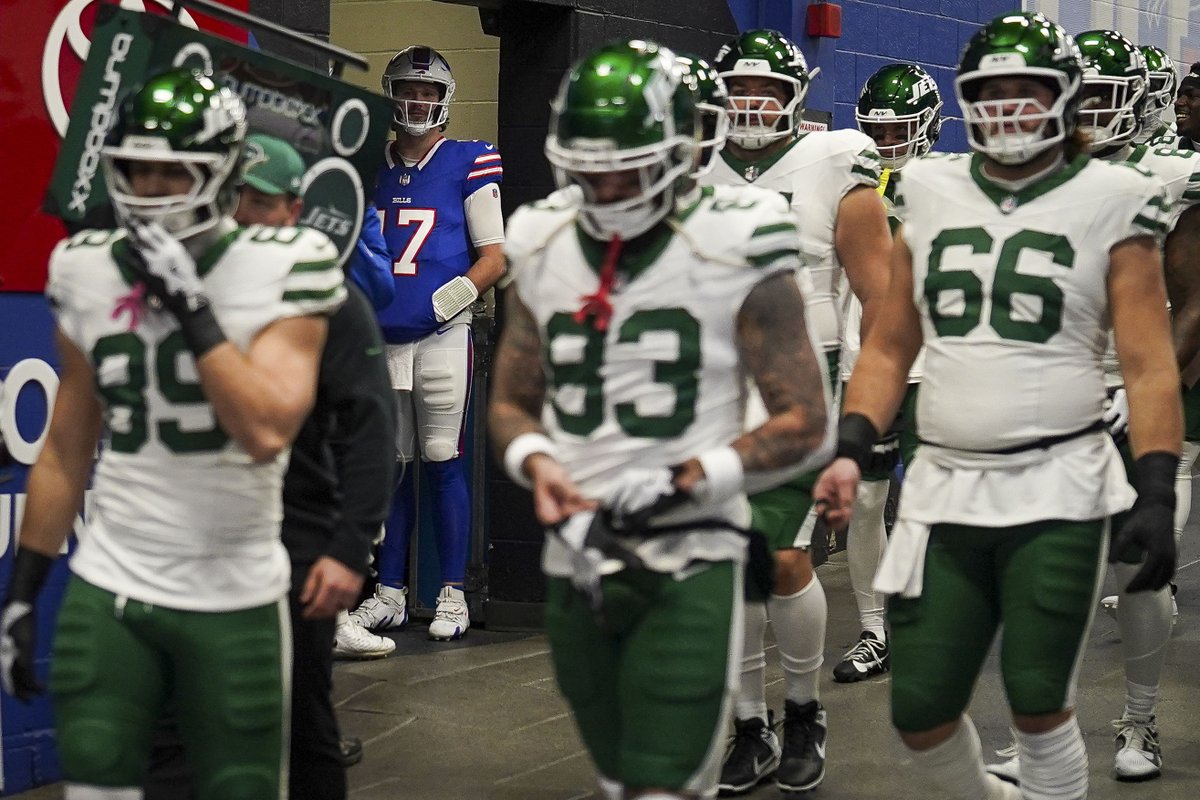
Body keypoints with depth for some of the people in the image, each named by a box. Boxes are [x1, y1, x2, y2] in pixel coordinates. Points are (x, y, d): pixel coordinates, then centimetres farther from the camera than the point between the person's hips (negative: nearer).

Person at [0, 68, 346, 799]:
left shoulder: (281, 269, -9)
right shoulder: (87, 271, 4)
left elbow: (268, 432, -20)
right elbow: (67, 448, 11)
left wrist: (190, 306, -21)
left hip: (234, 601, -3)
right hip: (108, 592, 3)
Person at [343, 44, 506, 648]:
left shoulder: (469, 166, 0)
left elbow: (495, 256, -2)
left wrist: (448, 300, -13)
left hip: (441, 337, -4)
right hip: (381, 338, 4)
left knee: (442, 462, -3)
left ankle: (452, 595, 4)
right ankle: (390, 593, 15)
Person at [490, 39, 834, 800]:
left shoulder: (732, 254, -9)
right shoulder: (544, 251, 6)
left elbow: (807, 425, -7)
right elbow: (510, 404, 16)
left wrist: (686, 480, -18)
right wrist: (536, 463, -6)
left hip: (688, 568, -5)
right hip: (577, 562, 6)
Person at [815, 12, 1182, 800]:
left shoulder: (1108, 203, -2)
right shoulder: (932, 196, 9)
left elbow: (1150, 366, -5)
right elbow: (890, 347, 14)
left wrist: (1157, 495, -14)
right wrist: (851, 452, 2)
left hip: (1057, 489, -4)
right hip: (944, 488, 4)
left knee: (1038, 703, 0)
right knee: (920, 713, 7)